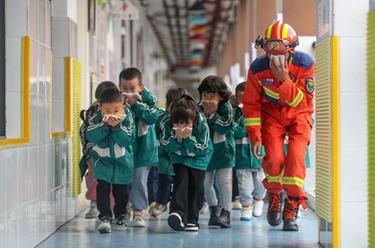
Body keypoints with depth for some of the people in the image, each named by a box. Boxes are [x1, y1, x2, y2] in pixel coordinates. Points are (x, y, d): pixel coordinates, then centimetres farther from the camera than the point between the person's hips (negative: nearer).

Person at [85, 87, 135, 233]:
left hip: (122, 159, 1)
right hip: (102, 159, 0)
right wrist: (105, 124, -32)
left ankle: (120, 215, 29)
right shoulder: (96, 119, -14)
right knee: (103, 187, -13)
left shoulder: (127, 118, -17)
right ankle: (105, 217, -11)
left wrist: (117, 127, -32)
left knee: (121, 189, 10)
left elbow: (129, 140, -21)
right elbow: (91, 136, -23)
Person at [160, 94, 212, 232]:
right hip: (179, 158, 1)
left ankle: (192, 219, 4)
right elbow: (165, 146, -19)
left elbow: (202, 149, -25)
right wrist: (177, 137, -37)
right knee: (181, 180, -18)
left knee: (196, 186, -3)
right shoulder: (167, 125, -25)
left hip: (198, 159, -1)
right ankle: (178, 213, -28)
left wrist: (189, 138, -40)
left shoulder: (202, 126, -30)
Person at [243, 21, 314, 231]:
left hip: (298, 114, 0)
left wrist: (284, 80, -38)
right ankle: (274, 198, 15)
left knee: (296, 157, -17)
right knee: (274, 159, -15)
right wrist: (255, 136, -11)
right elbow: (251, 104, -8)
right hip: (272, 114, 1)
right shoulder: (258, 68, -20)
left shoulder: (305, 64, -24)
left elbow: (303, 102, -26)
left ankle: (291, 211, -7)